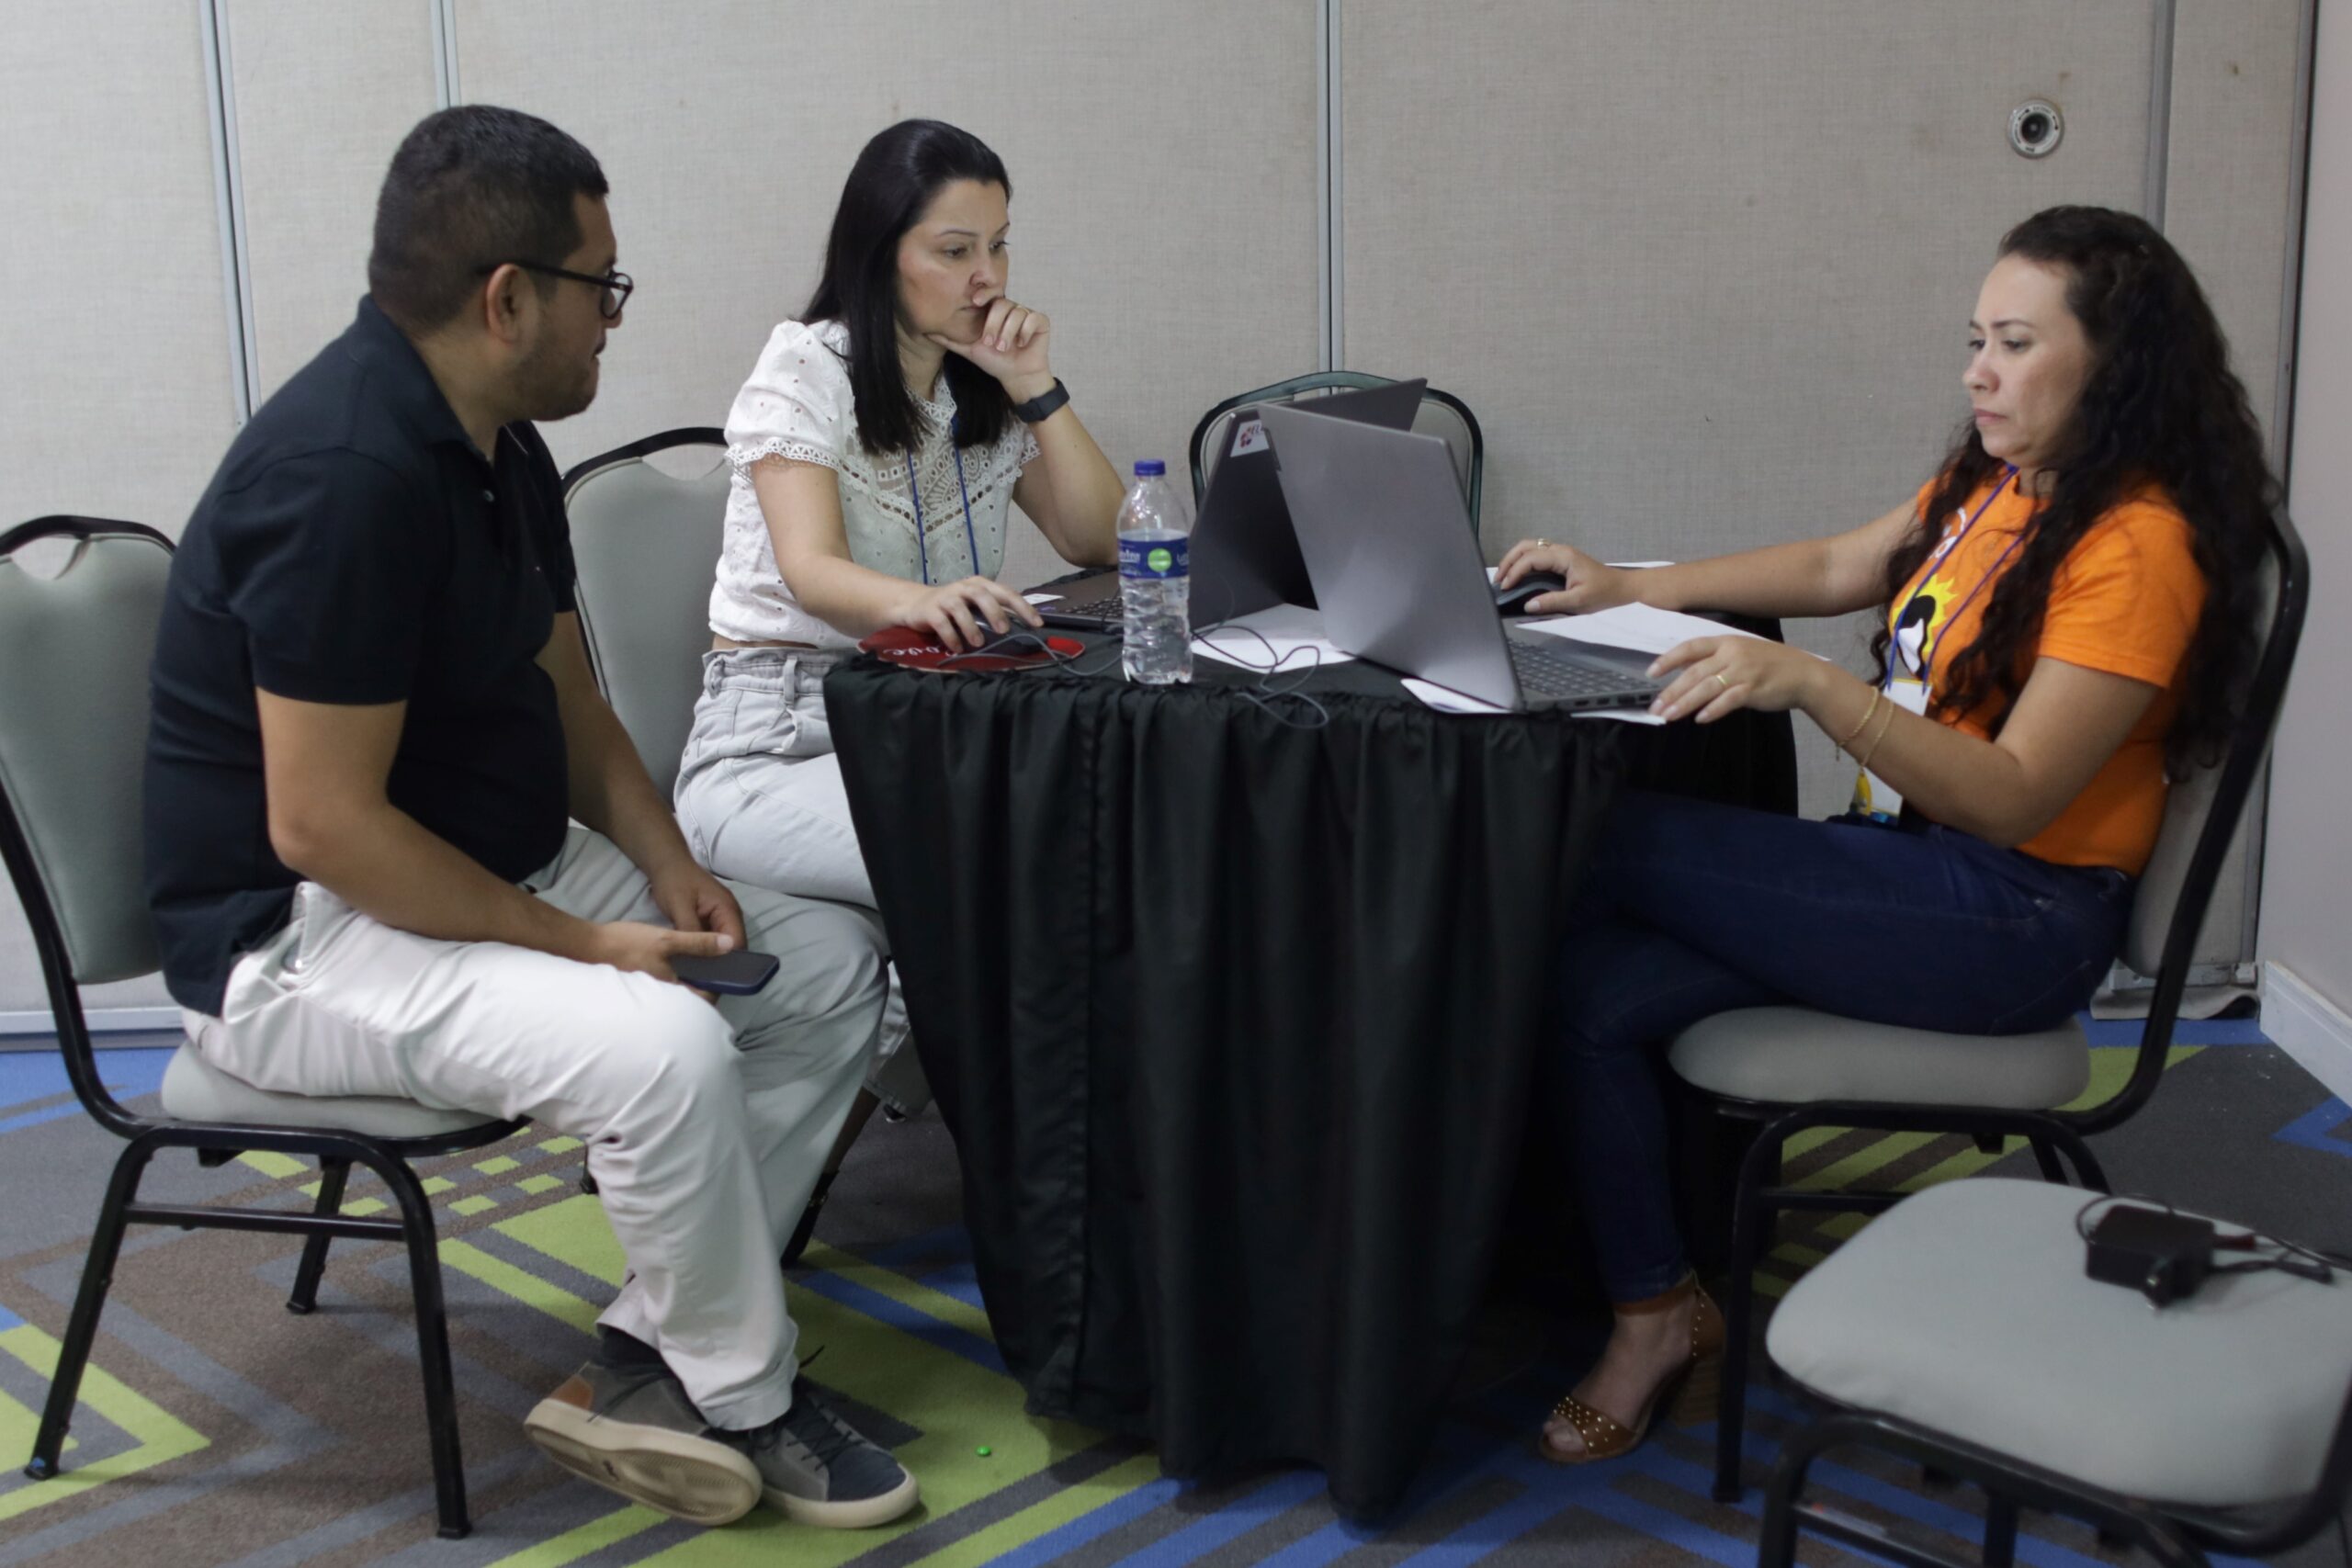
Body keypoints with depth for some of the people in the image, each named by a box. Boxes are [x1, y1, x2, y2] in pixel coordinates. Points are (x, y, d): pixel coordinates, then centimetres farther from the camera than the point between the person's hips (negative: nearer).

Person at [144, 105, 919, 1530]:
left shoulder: (501, 451, 6)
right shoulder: (347, 471, -25)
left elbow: (566, 699, 15)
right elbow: (321, 827, -27)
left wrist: (669, 870, -2)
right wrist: (586, 945, -20)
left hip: (506, 869, 10)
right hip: (298, 934, -10)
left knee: (834, 965, 0)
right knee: (661, 1048, -32)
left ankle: (644, 1369, 0)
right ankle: (743, 1402, -5)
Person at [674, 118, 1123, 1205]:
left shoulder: (983, 390, 14)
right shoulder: (807, 368, -6)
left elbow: (1100, 542, 8)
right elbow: (810, 571, -22)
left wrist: (1035, 388, -3)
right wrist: (915, 598, -44)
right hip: (776, 742, -6)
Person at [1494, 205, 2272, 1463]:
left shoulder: (2137, 544, -16)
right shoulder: (1993, 485, 11)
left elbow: (2011, 799, -22)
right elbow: (1835, 567, 22)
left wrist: (1810, 685, -33)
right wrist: (1629, 590, 11)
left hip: (2015, 921, -8)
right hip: (1907, 870, 8)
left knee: (1603, 847, -16)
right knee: (1586, 993, -13)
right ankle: (1652, 1311, 2)